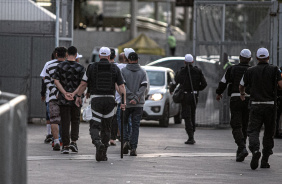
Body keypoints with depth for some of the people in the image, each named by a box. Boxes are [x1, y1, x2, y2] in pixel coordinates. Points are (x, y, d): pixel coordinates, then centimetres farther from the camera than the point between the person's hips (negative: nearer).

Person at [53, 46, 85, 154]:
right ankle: (73, 142, 0)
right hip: (76, 99, 0)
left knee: (65, 122, 3)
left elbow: (56, 81, -7)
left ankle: (65, 146, 1)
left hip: (63, 99, 0)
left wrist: (65, 93, -13)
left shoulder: (60, 66, 0)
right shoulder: (80, 68, -4)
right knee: (75, 121, 15)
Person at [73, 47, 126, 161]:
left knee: (94, 126, -1)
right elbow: (121, 86, -1)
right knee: (106, 128, 12)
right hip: (110, 100, 2)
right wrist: (124, 101, -1)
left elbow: (83, 84, 3)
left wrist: (78, 96, 15)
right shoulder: (115, 68, 4)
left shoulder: (92, 67, 1)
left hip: (96, 100, -2)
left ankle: (98, 142, -32)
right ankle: (102, 155, 15)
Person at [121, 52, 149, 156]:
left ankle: (126, 141, -7)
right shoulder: (143, 72, 4)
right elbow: (144, 86, -7)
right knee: (135, 126, 3)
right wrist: (136, 98, -14)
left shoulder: (123, 71, -1)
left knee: (123, 123, 15)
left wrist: (131, 97, -13)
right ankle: (133, 148, -3)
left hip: (126, 102, -1)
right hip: (139, 104, 1)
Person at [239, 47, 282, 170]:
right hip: (270, 105, 0)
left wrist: (242, 94, 43)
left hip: (255, 106, 0)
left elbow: (242, 86, 20)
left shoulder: (250, 71, 6)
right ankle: (265, 161, 12)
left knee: (253, 130, -2)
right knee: (268, 133, 11)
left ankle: (255, 150, -31)